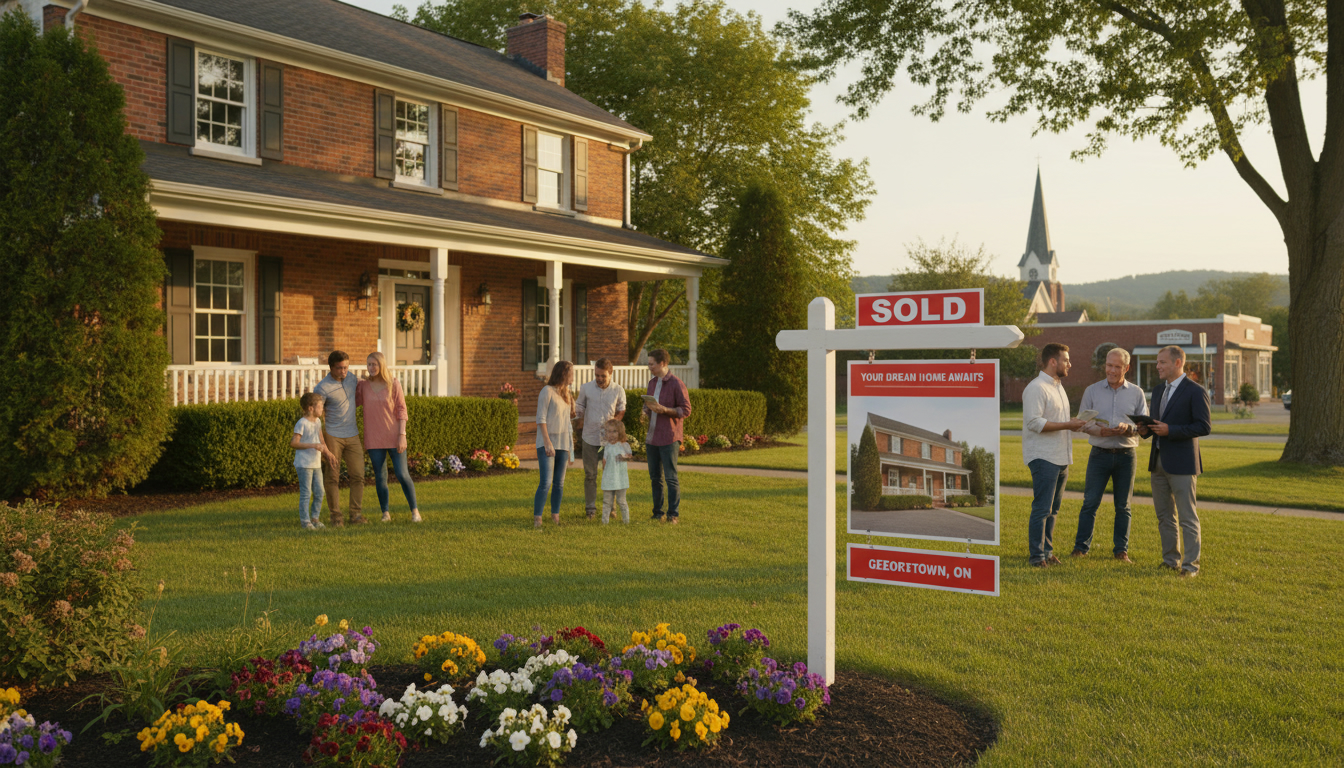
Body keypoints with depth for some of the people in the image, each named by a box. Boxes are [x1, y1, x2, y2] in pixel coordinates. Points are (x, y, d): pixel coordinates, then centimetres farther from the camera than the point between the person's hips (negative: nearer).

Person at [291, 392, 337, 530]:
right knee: (306, 493, -4)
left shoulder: (317, 421, 12)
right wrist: (313, 445, -23)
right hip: (304, 464, -8)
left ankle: (315, 518, 21)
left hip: (316, 464, 8)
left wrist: (327, 452, 8)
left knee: (319, 492, 10)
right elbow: (293, 443, -20)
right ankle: (305, 520, 3)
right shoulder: (302, 423, -13)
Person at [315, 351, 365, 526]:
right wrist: (322, 445, -15)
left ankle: (356, 514, 7)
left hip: (352, 435, 5)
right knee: (332, 477, 0)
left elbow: (360, 382, 32)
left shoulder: (351, 377, 3)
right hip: (333, 435, -5)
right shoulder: (322, 388, -14)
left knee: (358, 475, 0)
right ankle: (335, 515, 9)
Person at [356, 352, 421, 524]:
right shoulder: (364, 385, 3)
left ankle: (414, 510, 9)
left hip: (394, 437, -2)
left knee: (402, 474, -5)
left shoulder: (394, 384, -4)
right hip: (374, 439, 2)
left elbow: (402, 410, -4)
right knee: (380, 477, 3)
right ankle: (386, 513, 13)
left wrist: (402, 435, -11)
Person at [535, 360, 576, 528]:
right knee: (545, 482, -13)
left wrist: (570, 446, 16)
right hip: (547, 443, -7)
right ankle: (537, 518, -8)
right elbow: (541, 418, -11)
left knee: (559, 483, 7)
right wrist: (548, 442, -17)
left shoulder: (567, 394, 15)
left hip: (563, 443, 7)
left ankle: (555, 517, 14)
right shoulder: (547, 391, -7)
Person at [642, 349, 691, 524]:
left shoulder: (676, 384, -9)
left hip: (669, 439, -7)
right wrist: (646, 412, 5)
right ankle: (657, 513, 17)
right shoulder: (652, 383, 14)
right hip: (652, 438, 7)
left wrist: (664, 410, -22)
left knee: (671, 478, -5)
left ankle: (673, 514, 0)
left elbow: (686, 410, -11)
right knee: (655, 477, 10)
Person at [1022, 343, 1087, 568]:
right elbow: (1034, 422, -22)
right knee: (1042, 509, -9)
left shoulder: (1058, 387, 20)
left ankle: (1047, 551, 19)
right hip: (1043, 458, -9)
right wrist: (1067, 425, -20)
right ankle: (1037, 556, -6)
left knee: (1052, 509, 12)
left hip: (1060, 458, 9)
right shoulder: (1036, 388, -12)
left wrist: (1073, 424, 9)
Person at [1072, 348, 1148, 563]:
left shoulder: (1136, 393, 6)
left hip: (1126, 455, 1)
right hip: (1100, 454, -1)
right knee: (1090, 502, -3)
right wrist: (1099, 431, -16)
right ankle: (1081, 547, 4)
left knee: (1123, 505, 6)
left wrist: (1127, 428, -17)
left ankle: (1121, 550, 14)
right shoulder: (1092, 391, 5)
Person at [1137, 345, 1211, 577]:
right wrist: (1146, 430, 1)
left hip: (1181, 463, -8)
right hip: (1158, 461, 8)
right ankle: (1170, 560, 23)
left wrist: (1170, 430, -20)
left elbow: (1205, 427, -14)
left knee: (1188, 517, -3)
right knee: (1164, 515, 13)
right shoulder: (1158, 390, 15)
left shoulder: (1195, 392, -9)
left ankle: (1191, 564, 3)